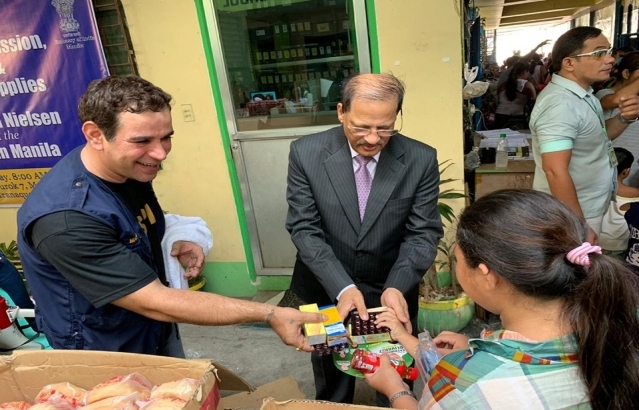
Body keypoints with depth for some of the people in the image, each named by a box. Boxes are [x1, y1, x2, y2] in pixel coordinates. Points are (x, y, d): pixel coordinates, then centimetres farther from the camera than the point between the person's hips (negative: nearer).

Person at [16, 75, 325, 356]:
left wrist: (172, 246, -10)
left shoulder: (129, 169, -9)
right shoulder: (66, 220, -33)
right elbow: (155, 303, -33)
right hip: (109, 363, -6)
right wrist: (269, 315, -32)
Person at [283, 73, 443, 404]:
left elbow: (423, 233, -10)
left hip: (393, 290, 0)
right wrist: (342, 287, -26)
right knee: (331, 387, 26)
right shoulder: (306, 153, -15)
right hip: (325, 291, 1)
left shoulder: (421, 160, -13)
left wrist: (397, 287, -27)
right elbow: (304, 228, -14)